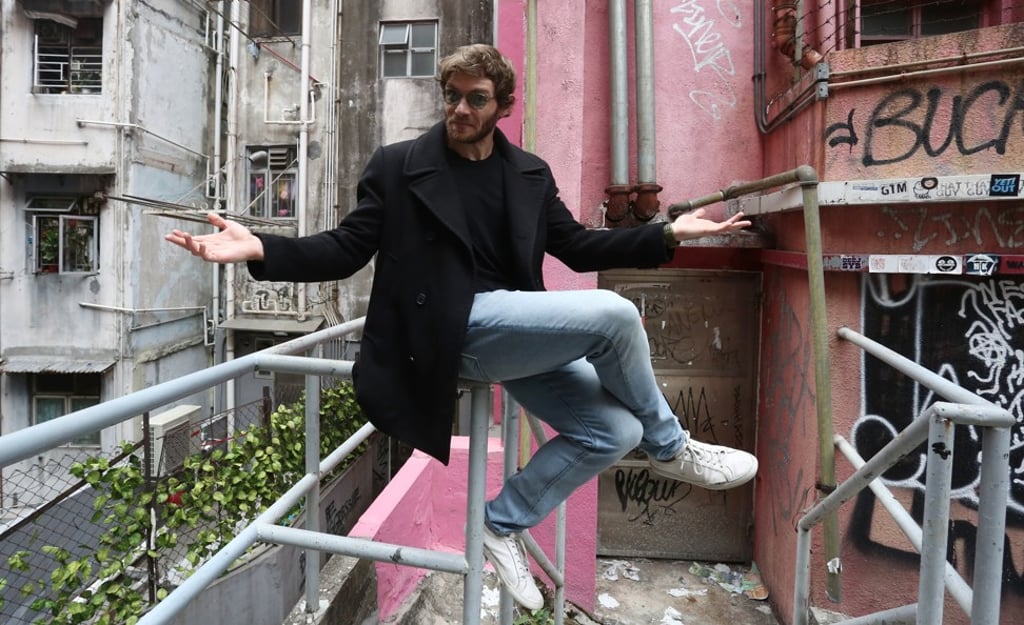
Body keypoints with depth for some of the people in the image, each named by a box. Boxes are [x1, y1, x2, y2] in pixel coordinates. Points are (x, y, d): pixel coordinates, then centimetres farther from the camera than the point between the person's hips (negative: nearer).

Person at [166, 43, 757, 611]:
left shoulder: (531, 173, 14)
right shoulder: (398, 165, 2)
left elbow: (579, 246, 14)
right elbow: (347, 250, -2)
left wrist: (671, 232, 7)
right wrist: (260, 249, -18)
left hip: (521, 335, 7)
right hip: (454, 330, -6)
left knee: (613, 430, -5)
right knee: (613, 314, -23)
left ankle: (504, 522, 12)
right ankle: (671, 447, 4)